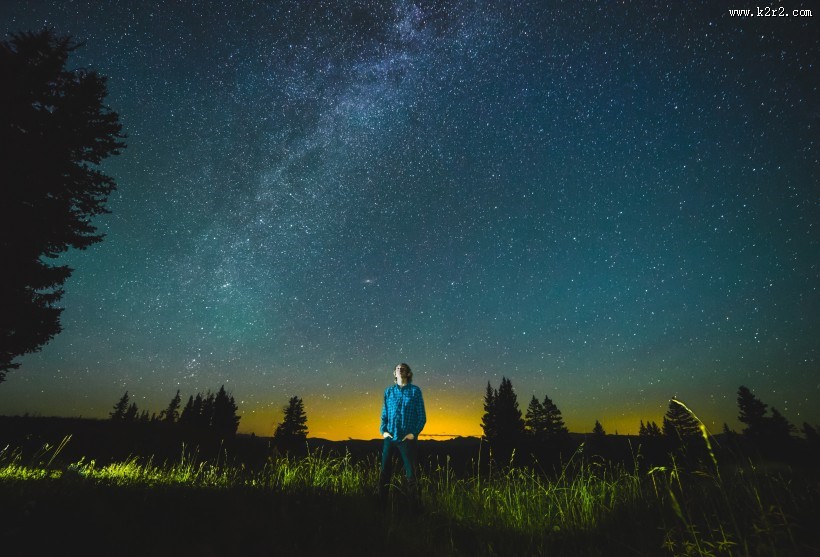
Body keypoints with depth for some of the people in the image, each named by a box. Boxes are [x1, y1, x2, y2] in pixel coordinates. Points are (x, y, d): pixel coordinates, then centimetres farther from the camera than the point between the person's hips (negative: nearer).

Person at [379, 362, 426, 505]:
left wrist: (414, 433, -10)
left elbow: (422, 416, 0)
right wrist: (383, 430, -2)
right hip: (389, 438, 3)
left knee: (410, 473, 4)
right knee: (385, 472, 7)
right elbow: (384, 413, 11)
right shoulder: (388, 391, 8)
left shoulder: (415, 391, 0)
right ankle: (382, 501, 22)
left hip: (407, 439, -2)